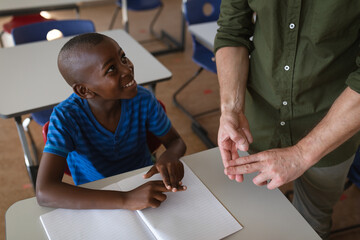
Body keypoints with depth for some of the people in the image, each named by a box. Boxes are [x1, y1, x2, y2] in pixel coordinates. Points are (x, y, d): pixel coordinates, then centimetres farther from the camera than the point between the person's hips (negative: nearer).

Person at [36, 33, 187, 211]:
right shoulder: (65, 118, -24)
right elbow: (44, 192, -34)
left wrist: (169, 157, -27)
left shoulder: (143, 100, -17)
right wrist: (125, 200, -43)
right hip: (95, 200, -3)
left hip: (145, 185, 4)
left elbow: (176, 141, -1)